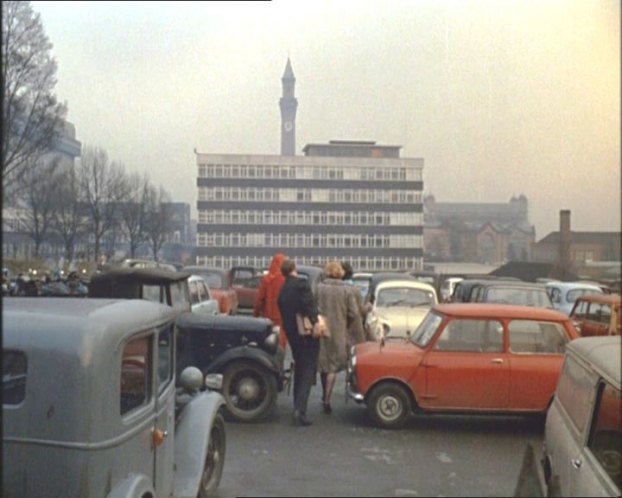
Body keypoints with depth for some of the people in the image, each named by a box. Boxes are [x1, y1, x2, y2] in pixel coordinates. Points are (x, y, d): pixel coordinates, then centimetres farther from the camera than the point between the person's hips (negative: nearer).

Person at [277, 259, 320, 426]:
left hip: (292, 335, 8)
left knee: (299, 370, 21)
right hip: (307, 334, -7)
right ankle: (300, 410, -14)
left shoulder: (282, 290, 11)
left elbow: (284, 313, 14)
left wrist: (289, 331, 17)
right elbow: (308, 305, -25)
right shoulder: (301, 284, -12)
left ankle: (297, 407, 27)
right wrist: (315, 322, -20)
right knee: (308, 372, -4)